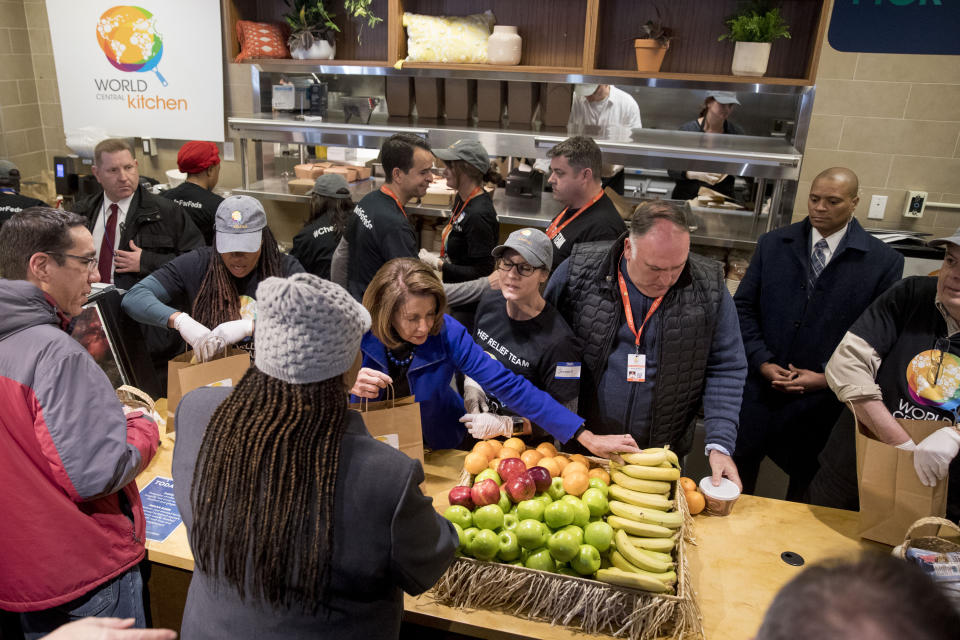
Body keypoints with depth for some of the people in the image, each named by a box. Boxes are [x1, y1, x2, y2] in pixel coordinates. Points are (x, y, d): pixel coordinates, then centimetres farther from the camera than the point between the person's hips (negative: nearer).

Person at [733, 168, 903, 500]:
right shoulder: (773, 244, 2)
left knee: (806, 476, 15)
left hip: (823, 396, -1)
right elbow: (744, 307, 3)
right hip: (760, 387, 2)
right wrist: (763, 362, -9)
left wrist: (828, 377, -11)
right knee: (743, 463, 15)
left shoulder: (884, 261, -5)